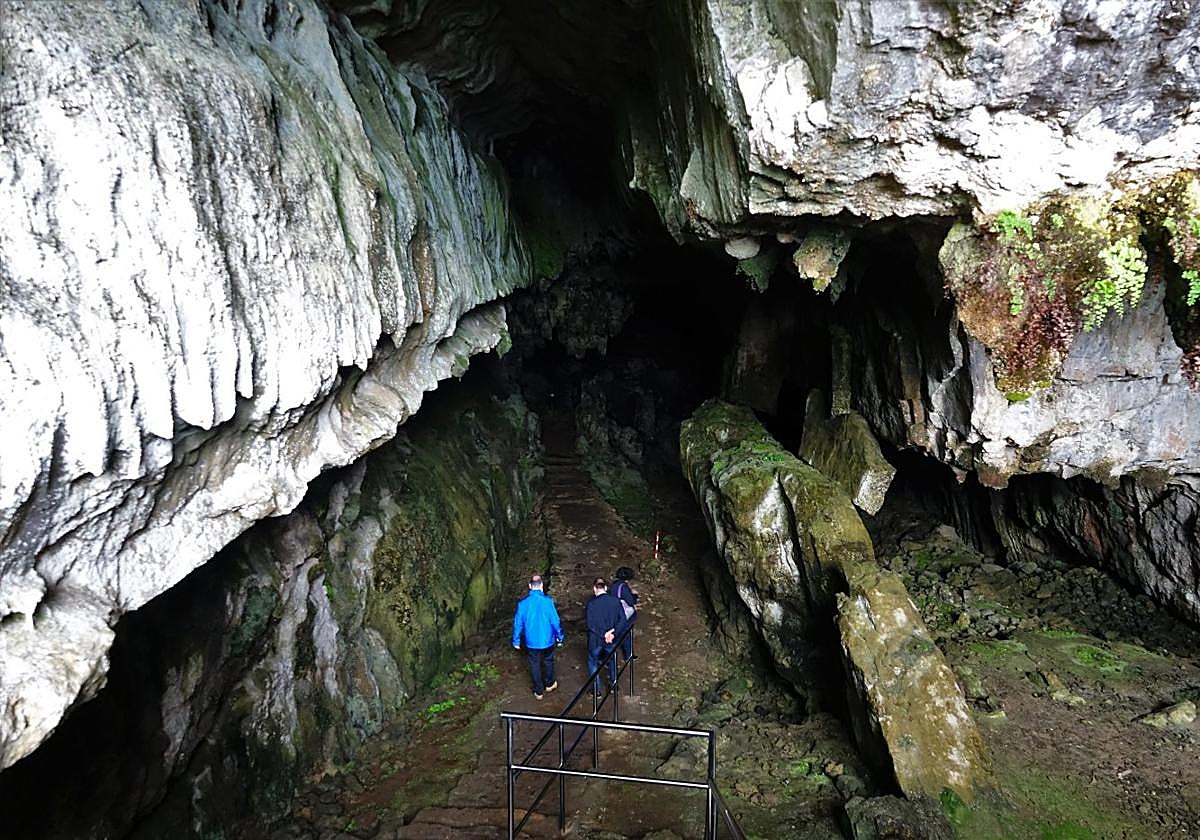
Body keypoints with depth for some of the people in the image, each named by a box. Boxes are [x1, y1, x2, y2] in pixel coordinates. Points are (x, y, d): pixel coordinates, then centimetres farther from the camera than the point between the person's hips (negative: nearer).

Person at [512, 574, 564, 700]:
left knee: (534, 665, 16)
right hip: (547, 640, -1)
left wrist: (516, 641, 8)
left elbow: (518, 623, -5)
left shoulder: (522, 603, -13)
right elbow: (555, 620, -12)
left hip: (531, 642, 1)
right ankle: (549, 684, 41)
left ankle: (539, 692, 27)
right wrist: (559, 636, 3)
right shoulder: (547, 601, -19)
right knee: (548, 661, 24)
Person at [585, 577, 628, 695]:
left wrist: (603, 635, -16)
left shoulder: (591, 603, -20)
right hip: (612, 639, 3)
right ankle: (613, 683, 41)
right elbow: (622, 620, -13)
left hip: (595, 639, -3)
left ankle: (596, 689, 25)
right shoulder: (615, 600, -11)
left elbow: (590, 624, -22)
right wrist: (613, 634, -15)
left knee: (593, 662, 19)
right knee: (612, 659, 28)